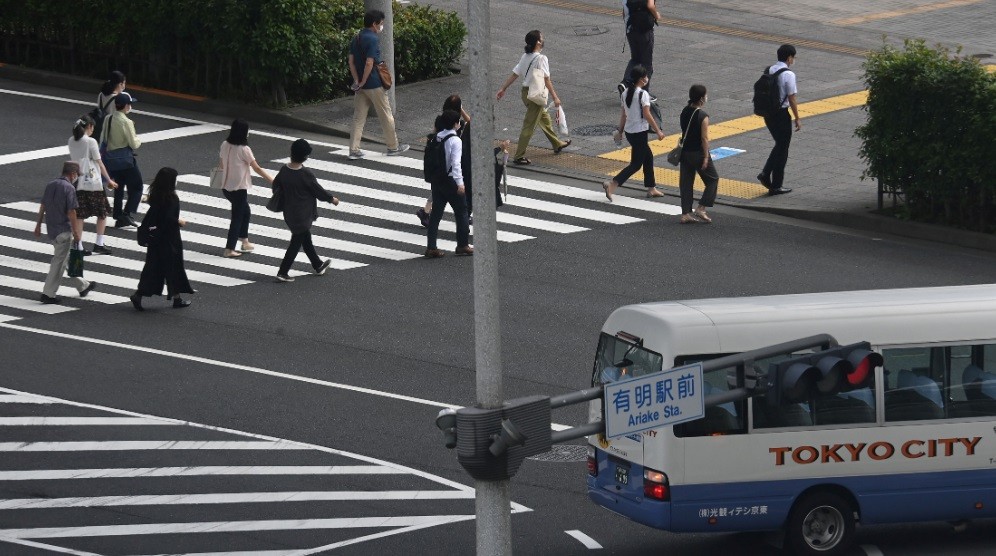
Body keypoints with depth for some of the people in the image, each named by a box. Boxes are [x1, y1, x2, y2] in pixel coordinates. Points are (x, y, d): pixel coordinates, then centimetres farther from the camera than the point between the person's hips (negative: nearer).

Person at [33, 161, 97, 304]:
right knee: (59, 262, 0)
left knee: (68, 259, 19)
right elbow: (71, 212, -18)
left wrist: (38, 225, 19)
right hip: (63, 230, -8)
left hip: (51, 228, 8)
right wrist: (76, 232, -12)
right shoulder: (69, 188, -16)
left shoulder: (50, 185, 7)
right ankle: (48, 293, 0)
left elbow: (42, 206, 12)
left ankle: (82, 286, 31)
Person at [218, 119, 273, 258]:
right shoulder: (244, 150, -20)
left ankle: (245, 241, 30)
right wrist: (273, 181, -5)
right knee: (237, 217, 6)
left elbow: (220, 165, 10)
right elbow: (257, 169, -15)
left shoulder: (225, 145, -2)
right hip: (239, 189, -7)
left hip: (226, 187, 7)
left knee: (245, 212, 24)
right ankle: (229, 249, 9)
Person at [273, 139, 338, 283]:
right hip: (302, 216, -7)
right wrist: (332, 199, 5)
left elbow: (276, 185, 7)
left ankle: (318, 265, 37)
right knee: (296, 243, 3)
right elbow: (319, 191, -13)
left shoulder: (284, 170, -6)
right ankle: (283, 272, 3)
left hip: (289, 214, 7)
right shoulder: (306, 174, -23)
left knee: (306, 239, 22)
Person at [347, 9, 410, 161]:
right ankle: (393, 147, 17)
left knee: (358, 117, 7)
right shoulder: (373, 39, -17)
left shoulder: (356, 39, 8)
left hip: (361, 86, 7)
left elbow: (351, 62, 6)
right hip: (375, 85, -7)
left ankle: (354, 150, 2)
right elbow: (369, 63, -22)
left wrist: (357, 81, 1)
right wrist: (362, 83, -13)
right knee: (386, 116, 7)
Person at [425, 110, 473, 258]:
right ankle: (463, 245, 17)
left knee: (436, 213, 9)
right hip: (450, 180, -7)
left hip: (436, 179, 7)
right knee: (461, 212, 10)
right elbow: (456, 163, -23)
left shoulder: (437, 138, 4)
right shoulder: (455, 141, -17)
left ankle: (431, 247, 7)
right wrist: (460, 183, -26)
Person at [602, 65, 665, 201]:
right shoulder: (643, 94, -18)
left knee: (648, 157, 21)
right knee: (636, 164, -2)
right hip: (639, 132, -9)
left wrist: (620, 130, 18)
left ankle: (651, 188, 27)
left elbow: (623, 114, 10)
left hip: (629, 131, 9)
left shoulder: (626, 93, 5)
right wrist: (658, 131, -13)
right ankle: (612, 184, -14)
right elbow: (647, 115, -19)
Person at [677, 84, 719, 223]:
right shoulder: (703, 116, -18)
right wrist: (706, 157, -15)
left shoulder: (684, 112, 3)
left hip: (685, 152, 7)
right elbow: (704, 138, -19)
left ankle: (685, 214, 9)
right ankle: (701, 209, 2)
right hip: (698, 153, -7)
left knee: (686, 182, 10)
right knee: (713, 179, 9)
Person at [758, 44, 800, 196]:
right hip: (781, 114, -7)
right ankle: (776, 186, 12)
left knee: (779, 145, 23)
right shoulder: (788, 75, -17)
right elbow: (792, 98, -16)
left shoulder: (770, 71, 4)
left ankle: (766, 174, 12)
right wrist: (797, 119, -7)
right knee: (782, 149, 6)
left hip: (768, 113, 7)